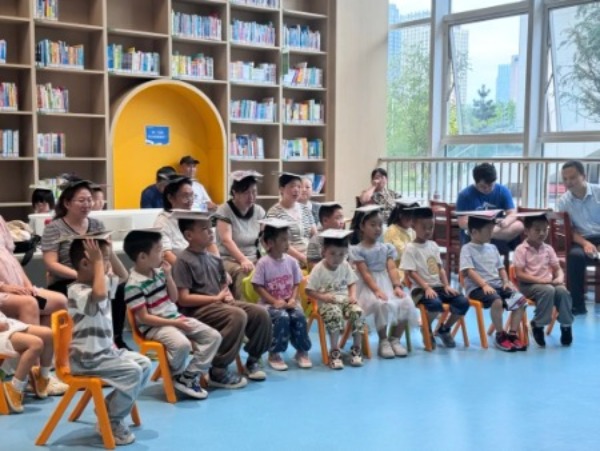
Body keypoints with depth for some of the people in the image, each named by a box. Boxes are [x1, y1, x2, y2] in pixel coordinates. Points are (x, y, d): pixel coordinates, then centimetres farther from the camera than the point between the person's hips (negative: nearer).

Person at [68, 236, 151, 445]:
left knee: (145, 364, 5)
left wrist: (108, 250, 9)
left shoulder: (100, 283, 7)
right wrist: (99, 261, -34)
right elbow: (100, 295, -45)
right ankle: (112, 420, -3)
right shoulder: (78, 291, -23)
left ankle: (109, 408, 13)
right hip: (87, 359, -10)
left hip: (105, 351, 10)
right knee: (133, 372, -21)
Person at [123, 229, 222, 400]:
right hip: (155, 326, -8)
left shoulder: (159, 272, 7)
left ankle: (189, 376, -4)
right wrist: (174, 323, -20)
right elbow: (144, 318, -18)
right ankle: (176, 376, -3)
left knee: (213, 336, -4)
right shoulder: (134, 285, -17)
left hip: (175, 318, 8)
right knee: (182, 344, -36)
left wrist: (168, 275, -1)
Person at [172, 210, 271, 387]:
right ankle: (218, 372, -23)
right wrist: (216, 298, -16)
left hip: (219, 304, 8)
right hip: (197, 310, -8)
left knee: (260, 313, -5)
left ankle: (253, 360, 15)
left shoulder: (214, 259, 13)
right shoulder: (184, 260, -10)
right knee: (238, 316, -31)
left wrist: (227, 296, -2)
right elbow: (183, 299, -17)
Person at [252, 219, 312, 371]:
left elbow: (296, 284, 7)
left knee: (299, 316, -25)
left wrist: (293, 299, -11)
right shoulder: (263, 263, -11)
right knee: (282, 317, -31)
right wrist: (275, 301, -18)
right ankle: (274, 354, -12)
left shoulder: (291, 261, 2)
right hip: (270, 303, -4)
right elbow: (258, 286, -10)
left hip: (288, 302, 4)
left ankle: (302, 351, -4)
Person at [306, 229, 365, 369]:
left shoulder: (345, 266, 6)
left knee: (357, 312, -26)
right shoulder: (318, 269, -7)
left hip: (345, 299, 4)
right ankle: (334, 352, -24)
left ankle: (356, 349, -9)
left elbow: (352, 283, 13)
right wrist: (323, 297, -18)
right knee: (335, 314, -37)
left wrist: (353, 295, -6)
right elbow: (309, 291, -5)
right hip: (327, 303, -4)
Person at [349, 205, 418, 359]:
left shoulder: (387, 247, 13)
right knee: (383, 305, -34)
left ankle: (395, 339, -3)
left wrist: (397, 286, -16)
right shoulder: (357, 250, -3)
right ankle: (383, 341, -13)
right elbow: (365, 273, -12)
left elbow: (392, 268, 1)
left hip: (387, 283, 5)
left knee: (406, 304, -20)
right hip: (368, 286, -5)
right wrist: (377, 290, -25)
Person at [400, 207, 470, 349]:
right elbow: (411, 273, -12)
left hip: (438, 286, 7)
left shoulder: (433, 245, 14)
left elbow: (440, 268, 15)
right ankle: (427, 329, -3)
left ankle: (444, 329, 11)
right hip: (421, 289, -6)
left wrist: (446, 285, 1)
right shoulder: (410, 248, -6)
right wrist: (426, 288, -22)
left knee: (463, 302, -13)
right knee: (435, 304, -37)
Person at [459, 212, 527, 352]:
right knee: (497, 301, -35)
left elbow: (501, 268, 21)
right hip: (477, 287, -7)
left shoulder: (492, 248, 19)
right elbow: (469, 271, -13)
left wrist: (506, 282, 2)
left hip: (497, 285, 7)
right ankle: (500, 335, -15)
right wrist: (484, 284, -24)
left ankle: (512, 334, -5)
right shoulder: (467, 249, -2)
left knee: (520, 299, -14)